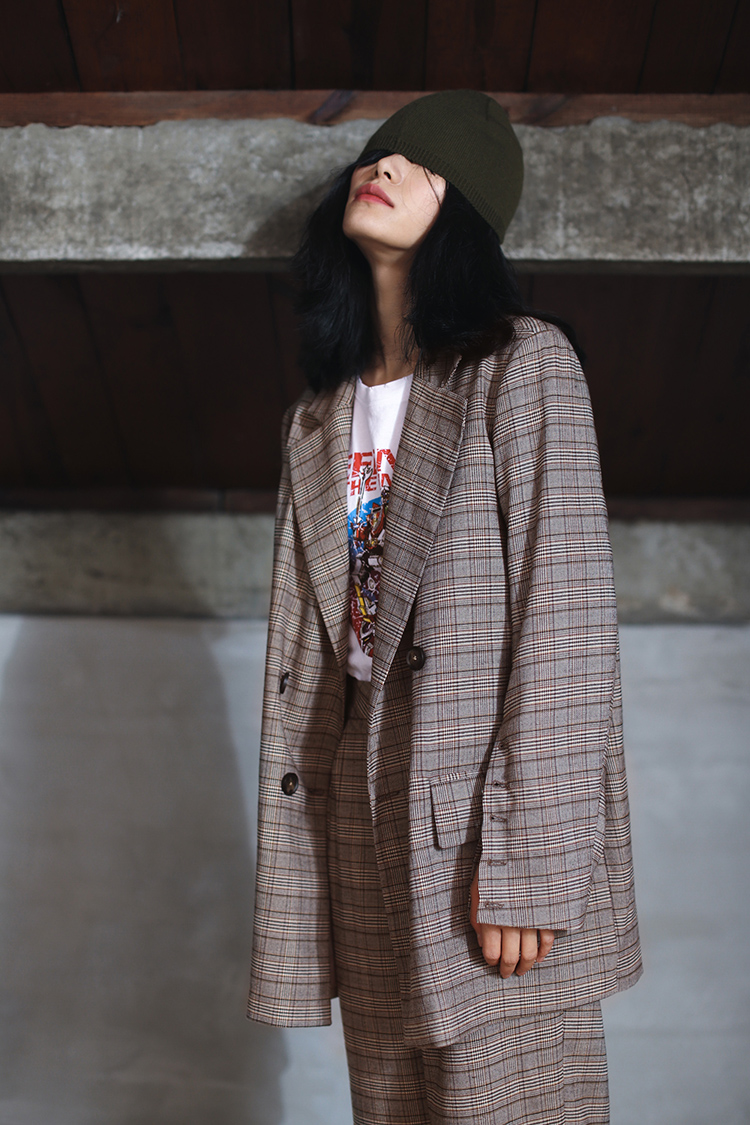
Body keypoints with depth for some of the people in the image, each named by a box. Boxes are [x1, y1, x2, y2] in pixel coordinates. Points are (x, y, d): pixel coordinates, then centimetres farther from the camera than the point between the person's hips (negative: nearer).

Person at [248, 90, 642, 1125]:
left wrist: (526, 865, -16)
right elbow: (302, 650, 11)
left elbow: (567, 624, -12)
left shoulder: (522, 363, -5)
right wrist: (294, 871, 10)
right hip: (363, 826, 6)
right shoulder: (322, 415, 14)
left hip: (481, 824, -5)